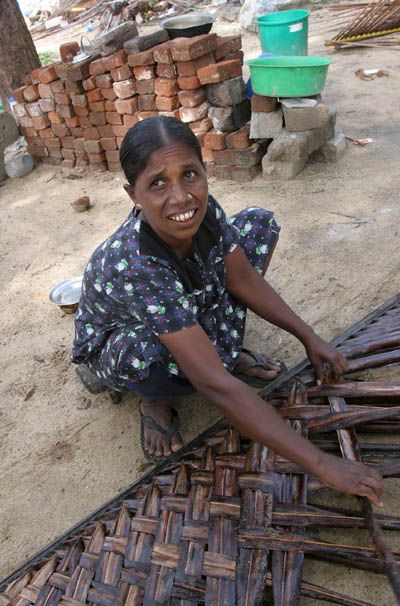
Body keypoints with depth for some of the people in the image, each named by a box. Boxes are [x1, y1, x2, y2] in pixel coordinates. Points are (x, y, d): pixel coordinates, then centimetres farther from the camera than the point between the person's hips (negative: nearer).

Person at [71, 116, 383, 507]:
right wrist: (321, 464, -41)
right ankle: (154, 399, -4)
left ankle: (227, 352, -2)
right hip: (117, 344, -5)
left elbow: (243, 280, -9)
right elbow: (217, 387, -45)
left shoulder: (204, 210, -24)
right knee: (142, 350, -45)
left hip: (191, 314, 6)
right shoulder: (136, 268, -42)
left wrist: (308, 337, -10)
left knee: (258, 223, -6)